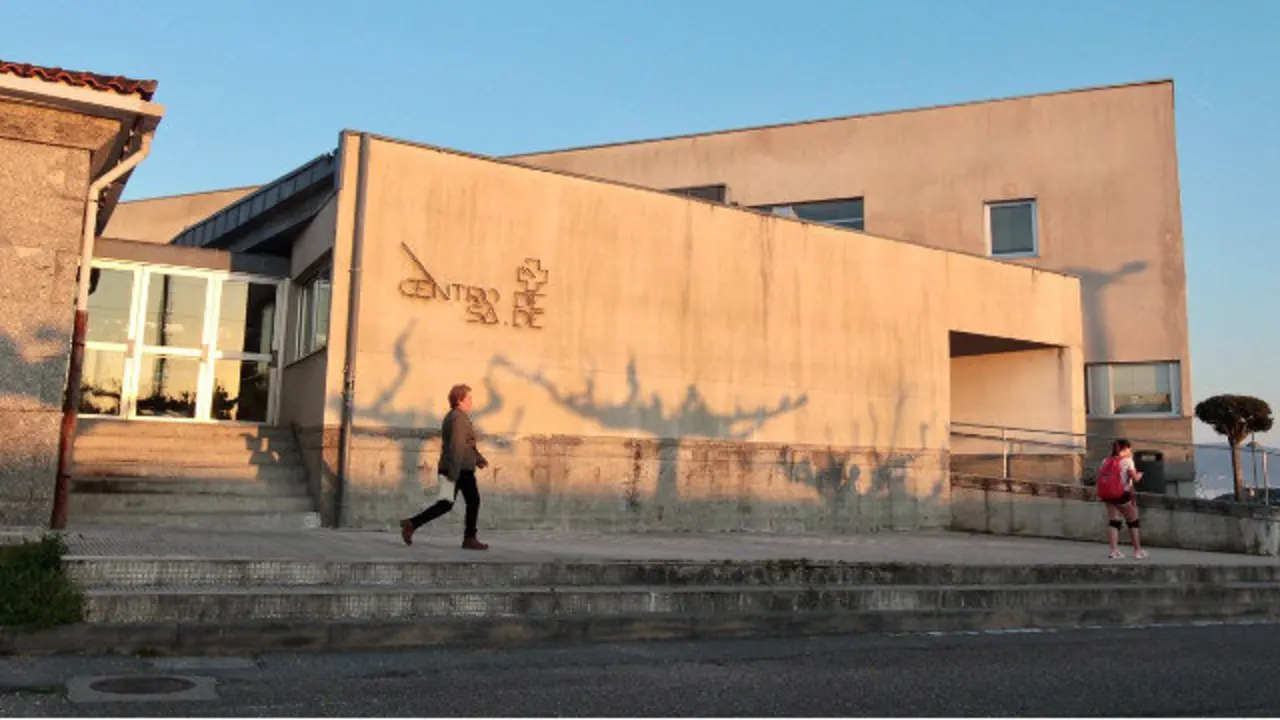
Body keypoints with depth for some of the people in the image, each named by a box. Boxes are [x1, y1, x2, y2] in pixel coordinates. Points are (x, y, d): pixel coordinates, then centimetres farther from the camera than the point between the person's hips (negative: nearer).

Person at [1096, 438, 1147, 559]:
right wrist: (1139, 475, 10)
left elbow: (1100, 476, 5)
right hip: (1122, 495, -5)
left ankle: (1114, 550, -3)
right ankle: (1138, 550, 18)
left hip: (1107, 495, 5)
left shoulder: (1106, 461, 10)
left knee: (1113, 521, 7)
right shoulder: (1127, 460, -6)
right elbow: (1135, 478, -9)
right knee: (1133, 522, 12)